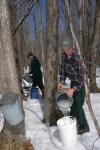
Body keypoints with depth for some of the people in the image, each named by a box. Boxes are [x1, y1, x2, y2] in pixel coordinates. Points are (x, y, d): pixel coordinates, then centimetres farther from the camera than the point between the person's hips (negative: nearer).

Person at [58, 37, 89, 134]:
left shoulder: (77, 58, -30)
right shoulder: (64, 55, -8)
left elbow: (81, 76, -31)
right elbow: (63, 69, 4)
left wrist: (73, 89, -37)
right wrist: (61, 82, -5)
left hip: (80, 83, -7)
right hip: (73, 82, 7)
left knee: (78, 104, -7)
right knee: (72, 102, 17)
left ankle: (84, 127, 8)